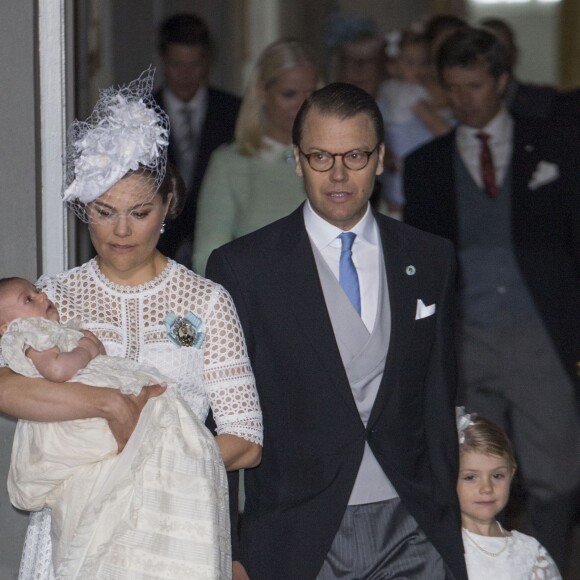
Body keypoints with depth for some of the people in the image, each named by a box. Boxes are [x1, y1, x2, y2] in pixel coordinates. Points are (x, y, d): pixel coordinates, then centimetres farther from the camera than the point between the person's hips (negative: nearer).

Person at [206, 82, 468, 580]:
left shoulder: (431, 260, 10)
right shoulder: (241, 267, -1)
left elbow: (439, 403, 14)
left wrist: (446, 519, 10)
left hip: (412, 537, 2)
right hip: (298, 538, -2)